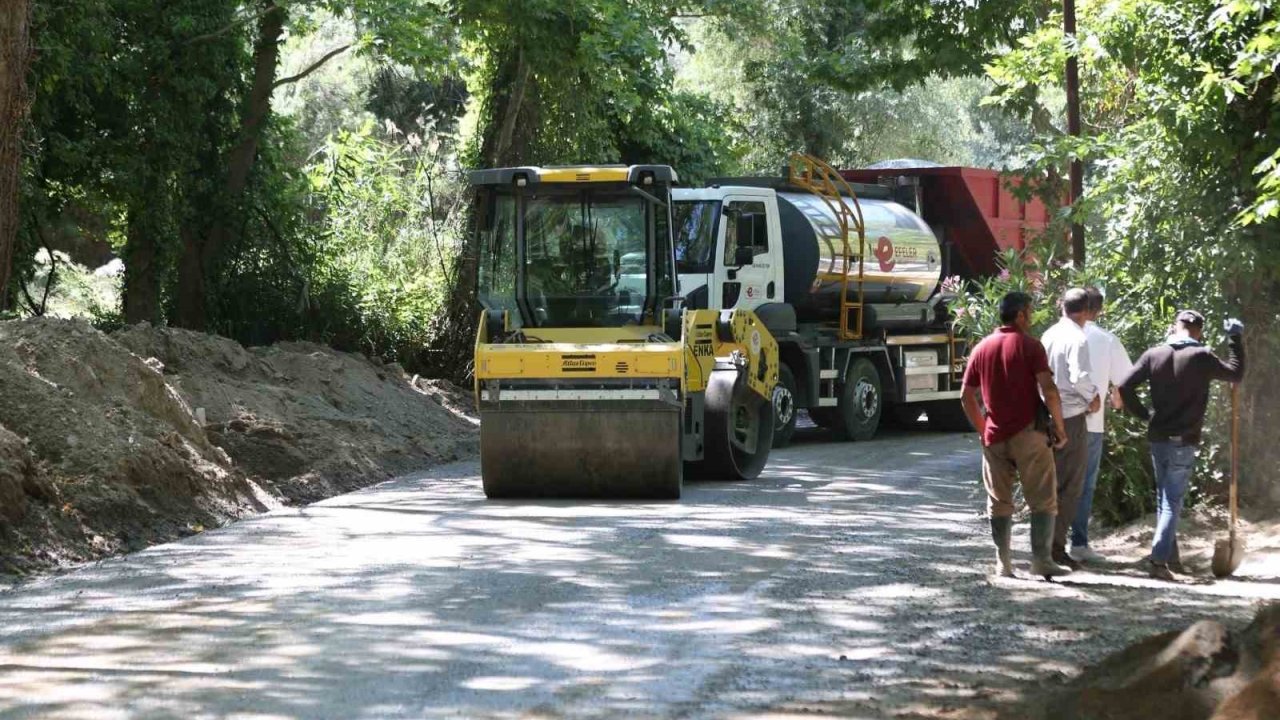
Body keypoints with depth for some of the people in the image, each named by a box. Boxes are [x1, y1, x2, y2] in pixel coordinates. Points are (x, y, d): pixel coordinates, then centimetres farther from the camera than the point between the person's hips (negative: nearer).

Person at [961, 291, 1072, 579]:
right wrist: (1059, 427, -5)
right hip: (1028, 434, -4)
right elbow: (1049, 391, -15)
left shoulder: (982, 348, 9)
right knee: (1043, 500, 2)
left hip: (994, 437, 5)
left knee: (999, 502, 10)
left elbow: (966, 396, 11)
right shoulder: (1029, 346, -7)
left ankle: (1003, 564, 7)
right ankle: (1042, 560, -5)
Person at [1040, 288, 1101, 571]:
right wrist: (1093, 397, -5)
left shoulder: (1048, 335, 9)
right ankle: (1056, 546, -5)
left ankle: (1048, 544, 20)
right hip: (1071, 417, -8)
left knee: (1053, 483, 16)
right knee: (1070, 486, -2)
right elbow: (1081, 376, -23)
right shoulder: (1077, 338, -14)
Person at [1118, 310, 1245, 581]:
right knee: (1172, 501, -3)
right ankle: (1159, 559, -14)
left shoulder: (1154, 355, 1)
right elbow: (1235, 373, 4)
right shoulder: (1202, 357, -10)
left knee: (1164, 498, 19)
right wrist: (1235, 339, 12)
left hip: (1157, 438, 4)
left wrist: (1144, 414, 7)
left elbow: (1124, 387, -4)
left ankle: (1168, 552, 26)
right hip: (1184, 441, -4)